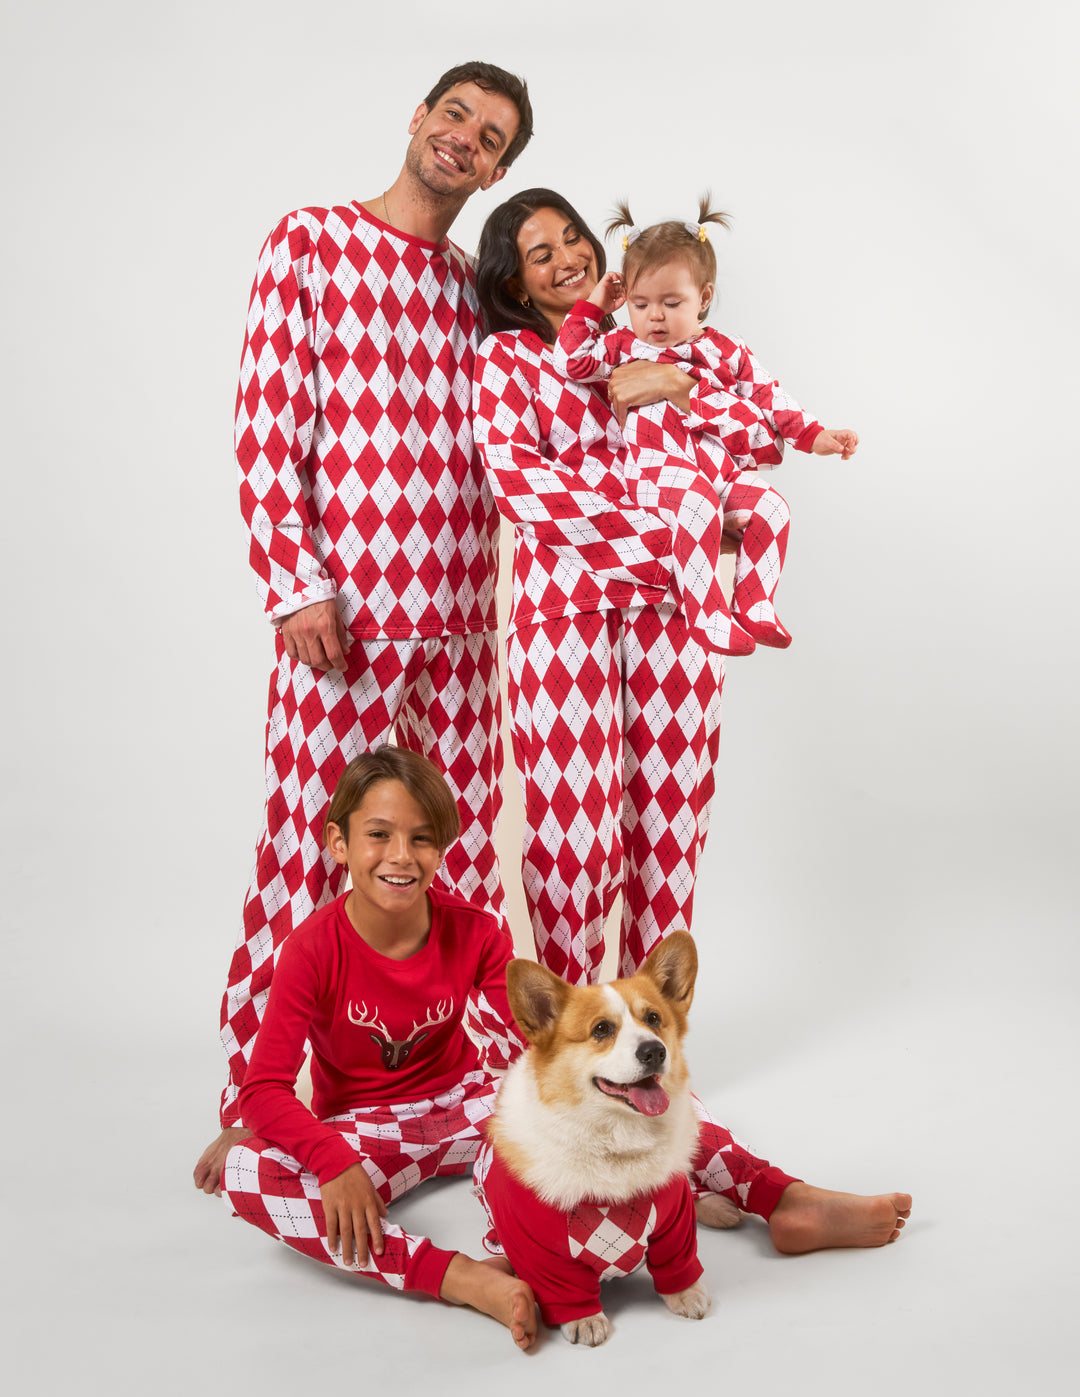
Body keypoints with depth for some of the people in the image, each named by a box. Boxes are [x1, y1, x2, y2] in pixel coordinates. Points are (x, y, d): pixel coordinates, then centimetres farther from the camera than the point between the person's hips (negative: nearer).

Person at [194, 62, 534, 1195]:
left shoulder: (473, 283, 19)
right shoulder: (309, 240, 3)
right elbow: (265, 427, -5)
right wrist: (294, 584, -13)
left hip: (459, 618, 6)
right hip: (342, 611, -5)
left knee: (463, 852, 9)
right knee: (308, 849, -4)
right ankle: (246, 1107, 9)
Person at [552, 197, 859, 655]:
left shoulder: (726, 352, 16)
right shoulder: (625, 347, 12)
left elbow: (769, 396, 17)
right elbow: (573, 361, 4)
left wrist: (814, 436, 7)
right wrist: (591, 307, 6)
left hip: (721, 471, 4)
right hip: (657, 467, -4)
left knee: (769, 505, -20)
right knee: (698, 505, -35)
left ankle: (753, 607, -13)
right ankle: (707, 613, -32)